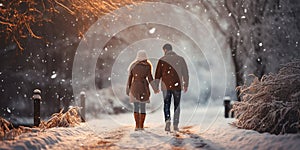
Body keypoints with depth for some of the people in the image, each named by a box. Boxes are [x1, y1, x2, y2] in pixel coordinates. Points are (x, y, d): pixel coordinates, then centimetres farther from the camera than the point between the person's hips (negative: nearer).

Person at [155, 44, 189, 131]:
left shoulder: (162, 60, -2)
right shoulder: (180, 59, 3)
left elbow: (158, 74, -1)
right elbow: (185, 73, 5)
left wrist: (156, 87, 5)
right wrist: (186, 85, 13)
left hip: (166, 86, -1)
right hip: (177, 86, 1)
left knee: (166, 105, 9)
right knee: (177, 105, 11)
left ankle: (167, 120, -12)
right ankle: (175, 125, 11)